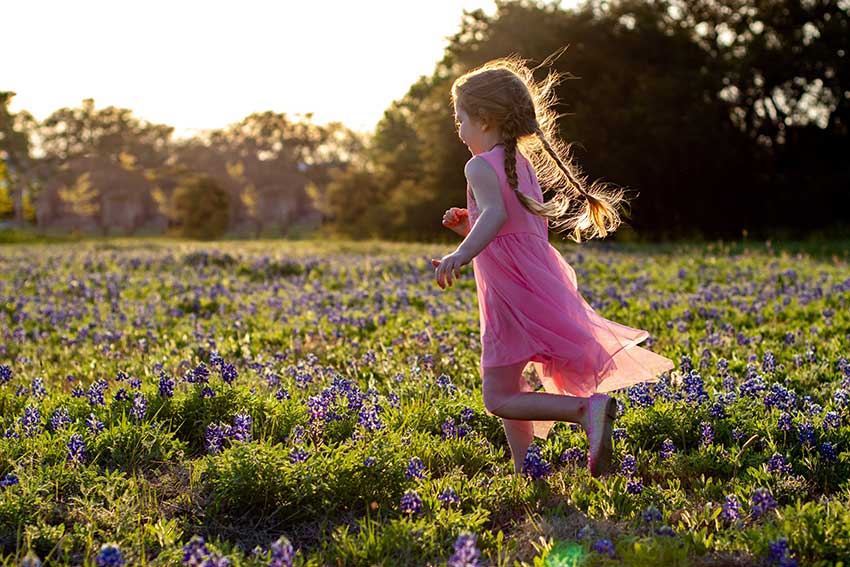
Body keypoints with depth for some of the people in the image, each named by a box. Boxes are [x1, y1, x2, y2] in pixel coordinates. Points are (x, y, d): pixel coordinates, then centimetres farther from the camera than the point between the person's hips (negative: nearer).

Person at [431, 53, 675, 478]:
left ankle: (587, 408, -23)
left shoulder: (481, 166, -10)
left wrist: (461, 255, -43)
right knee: (508, 391, 18)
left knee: (499, 400, -9)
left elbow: (496, 215, -31)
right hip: (541, 284, 10)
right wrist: (468, 225, 22)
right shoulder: (523, 164, 17)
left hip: (514, 297, -9)